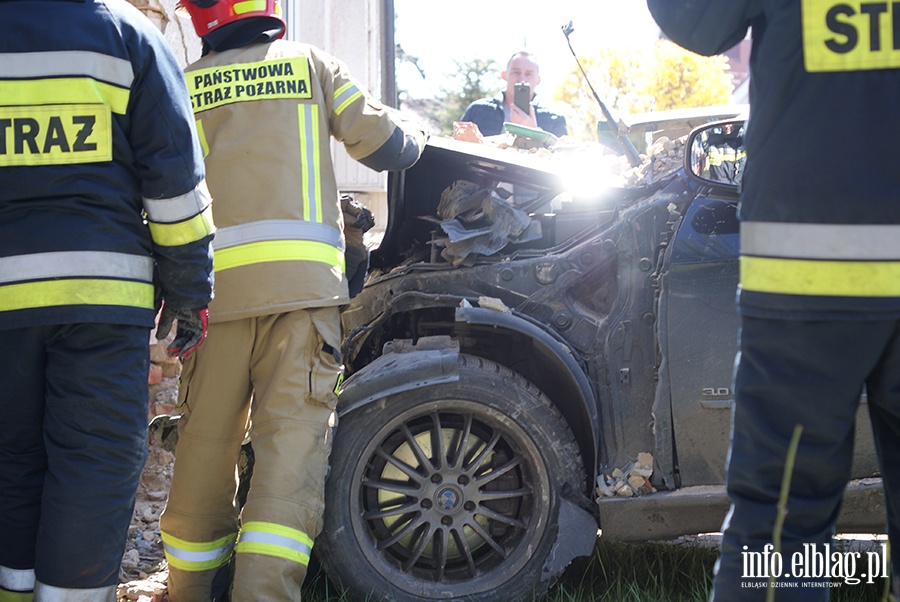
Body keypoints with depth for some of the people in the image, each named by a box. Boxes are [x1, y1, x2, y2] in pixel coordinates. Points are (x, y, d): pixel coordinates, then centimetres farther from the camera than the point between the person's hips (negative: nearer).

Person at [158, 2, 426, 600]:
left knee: (205, 444, 9)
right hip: (303, 278, -2)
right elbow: (382, 143, 10)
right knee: (292, 444, -5)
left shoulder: (185, 85, 14)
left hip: (214, 281, 2)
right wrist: (415, 135, 32)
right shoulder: (310, 63, 12)